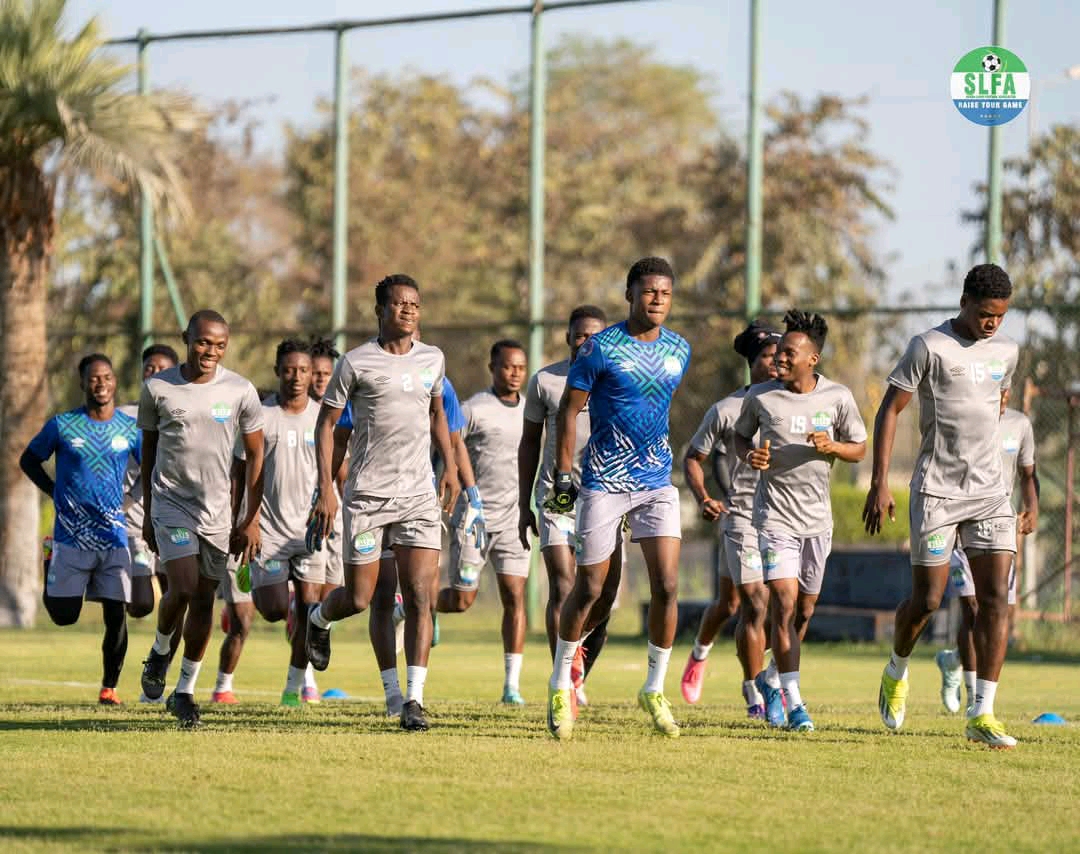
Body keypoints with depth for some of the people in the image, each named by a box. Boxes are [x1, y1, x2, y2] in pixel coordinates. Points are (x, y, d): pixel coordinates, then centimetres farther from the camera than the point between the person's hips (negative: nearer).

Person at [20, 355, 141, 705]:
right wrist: (54, 491, 2)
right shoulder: (62, 425, -2)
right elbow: (28, 459, 11)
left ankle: (109, 687, 7)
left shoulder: (130, 429, 3)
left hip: (114, 539, 1)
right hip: (71, 537, -1)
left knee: (116, 616, -7)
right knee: (64, 615, 0)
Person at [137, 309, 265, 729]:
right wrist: (148, 515, 11)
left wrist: (252, 518, 0)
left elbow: (255, 455, 4)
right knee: (183, 587, -18)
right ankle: (160, 653, 11)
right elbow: (148, 450, 8)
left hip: (217, 510, 2)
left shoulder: (240, 391, -4)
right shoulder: (157, 388, -4)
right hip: (171, 503, -1)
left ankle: (185, 690, 14)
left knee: (204, 600, 2)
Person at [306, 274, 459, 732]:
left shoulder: (432, 359, 9)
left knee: (419, 598, -9)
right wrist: (325, 489, -8)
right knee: (357, 599, 2)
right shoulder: (356, 363, -4)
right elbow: (326, 424, 0)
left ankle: (414, 700, -9)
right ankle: (319, 619, 39)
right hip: (366, 493, -3)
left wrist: (449, 466, 16)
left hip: (419, 494, 3)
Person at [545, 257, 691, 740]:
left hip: (657, 483, 4)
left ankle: (654, 691, 6)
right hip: (603, 482, -4)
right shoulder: (601, 347, -8)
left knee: (666, 586, -7)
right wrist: (563, 475, -7)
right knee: (589, 588, 1)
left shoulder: (679, 350, 6)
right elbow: (569, 409, -4)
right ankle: (560, 686, 18)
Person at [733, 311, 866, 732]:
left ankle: (770, 680, 36)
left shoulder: (837, 397, -4)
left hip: (817, 517, 3)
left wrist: (831, 446, -16)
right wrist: (750, 455, -11)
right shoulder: (760, 396, -5)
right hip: (774, 513, -3)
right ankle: (793, 702, -15)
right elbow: (740, 435, 11)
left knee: (804, 611, 11)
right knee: (784, 602, -16)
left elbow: (859, 449, 5)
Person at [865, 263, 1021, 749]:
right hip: (936, 491, -4)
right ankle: (896, 672, 31)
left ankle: (981, 715, -9)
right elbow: (889, 409, -6)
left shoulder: (1005, 352, 9)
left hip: (989, 494, 4)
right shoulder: (929, 347, -7)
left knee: (995, 597, -8)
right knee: (927, 599, -1)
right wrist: (879, 484, -12)